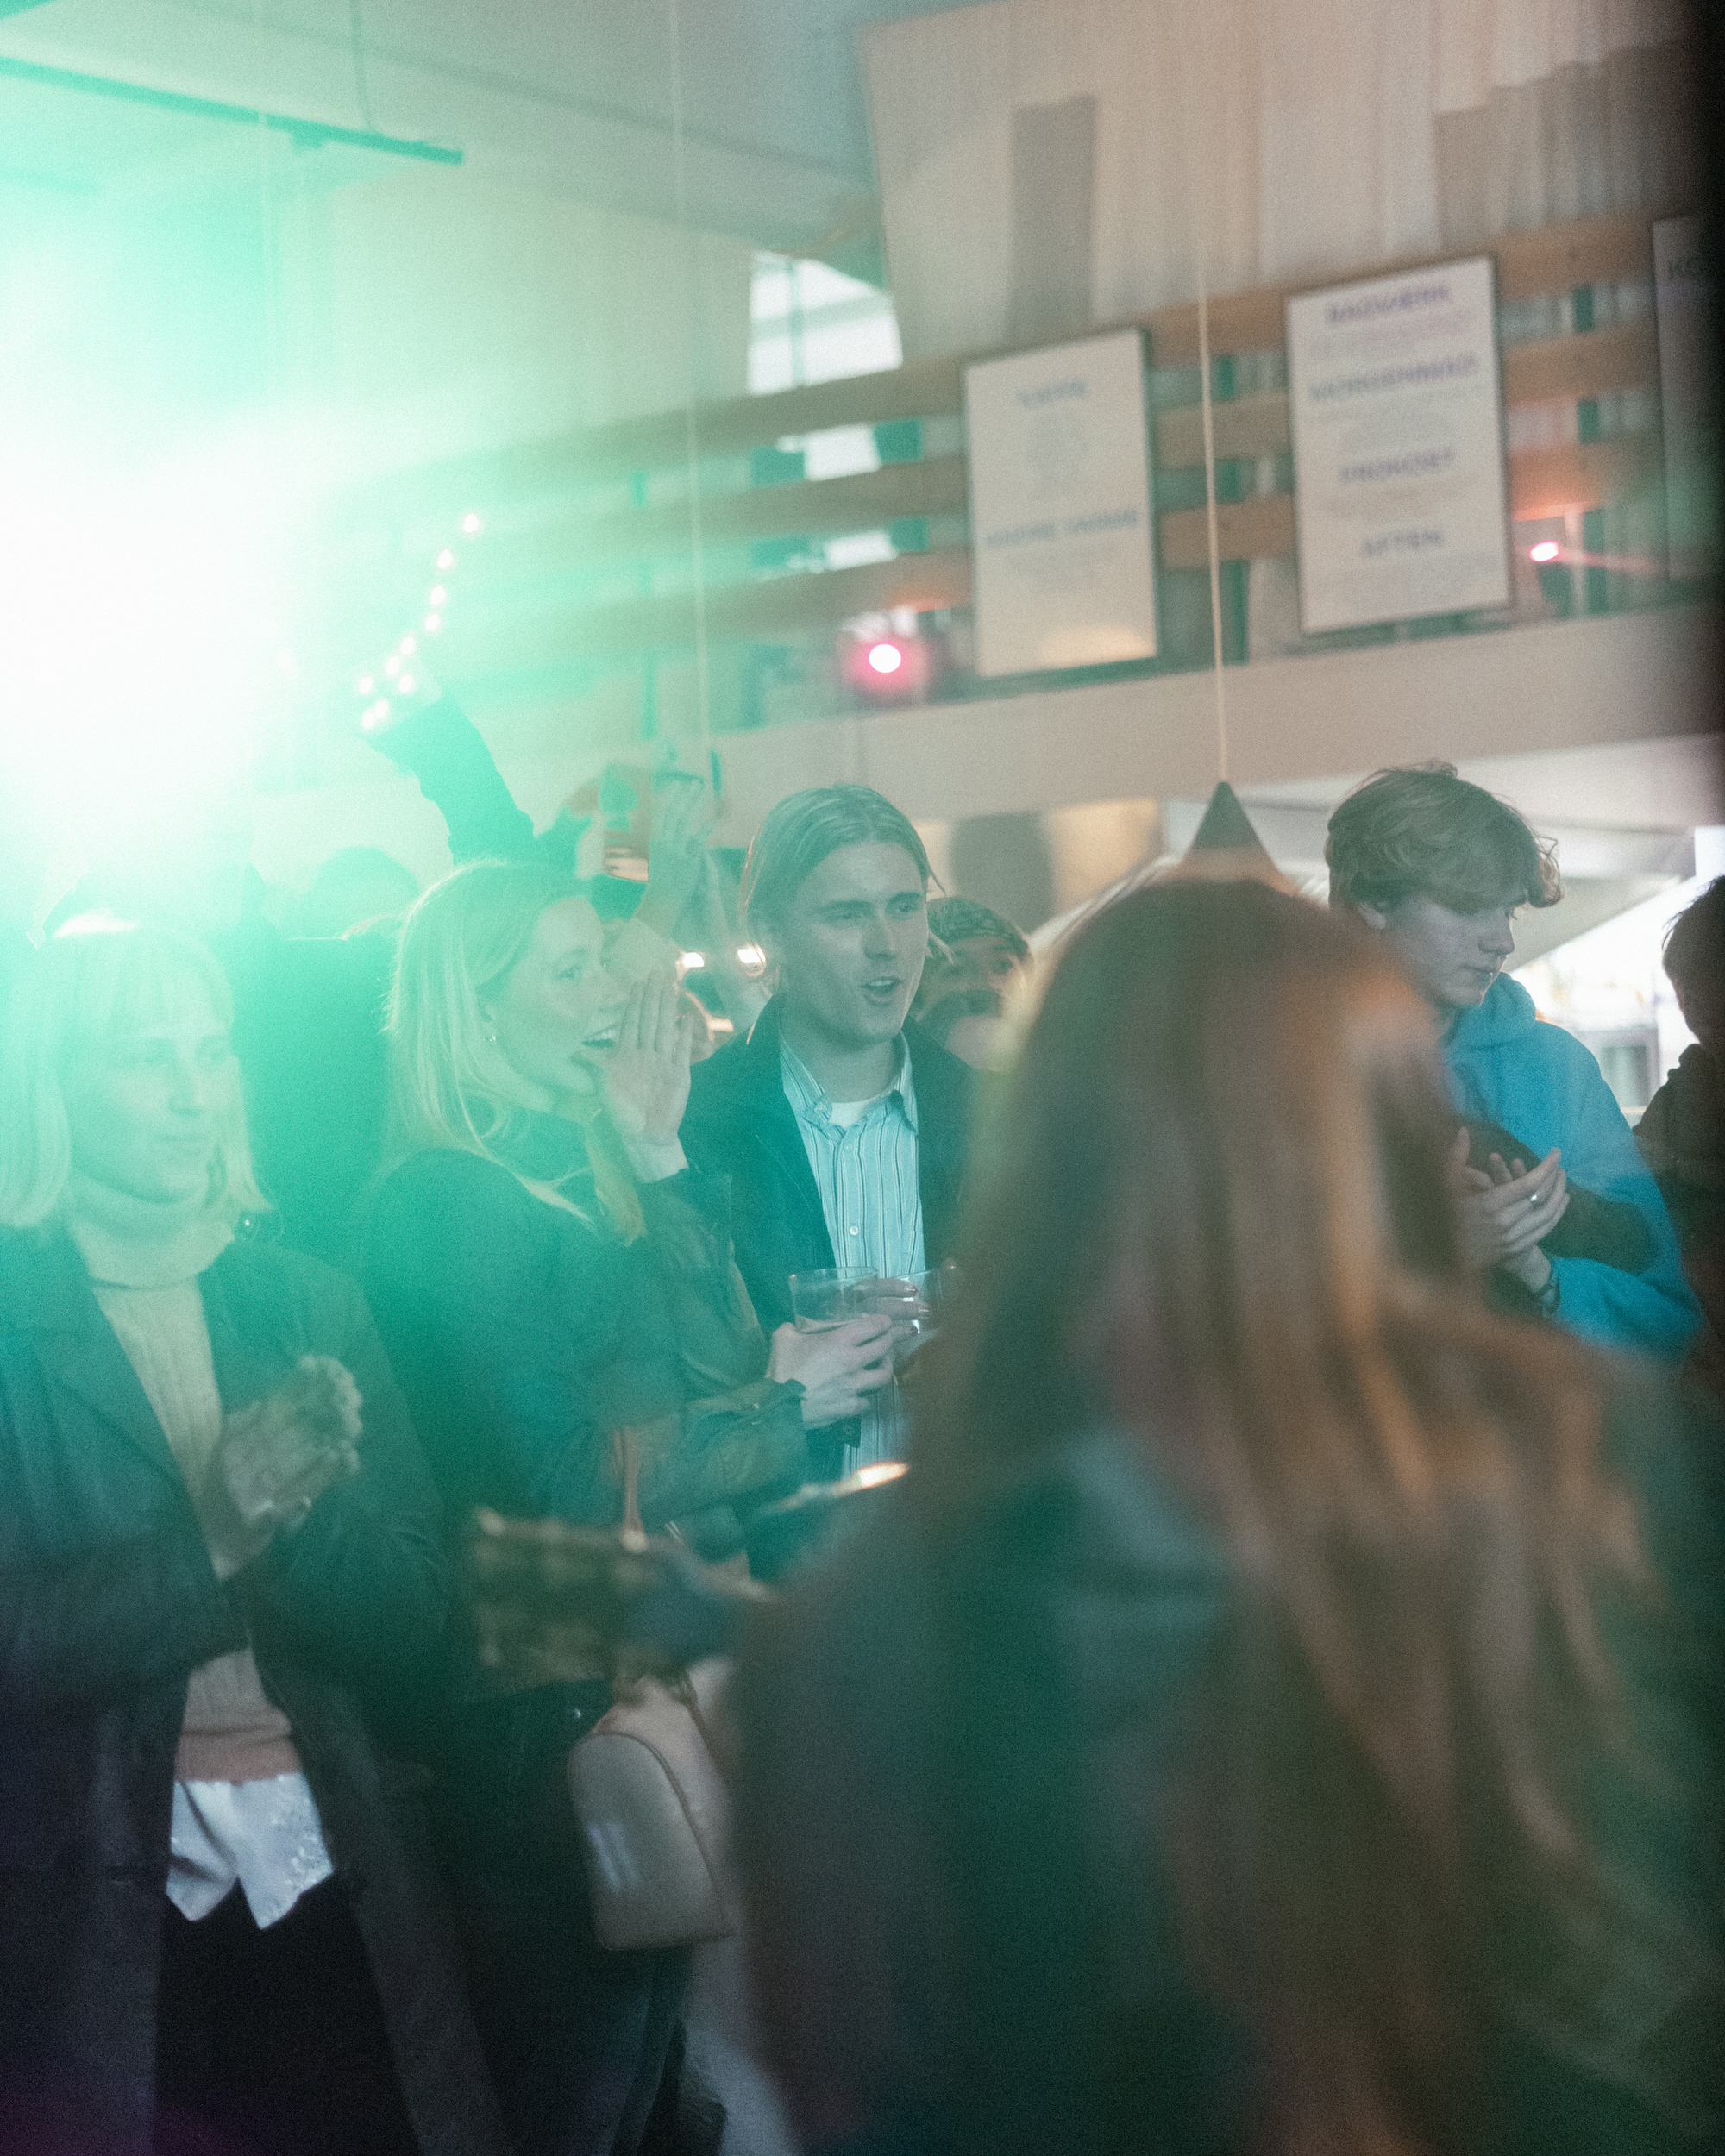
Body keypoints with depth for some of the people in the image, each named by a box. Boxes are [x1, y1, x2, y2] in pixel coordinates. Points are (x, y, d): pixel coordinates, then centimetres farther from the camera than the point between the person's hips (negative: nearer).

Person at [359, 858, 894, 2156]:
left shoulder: (588, 1171, 10)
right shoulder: (442, 1205, -16)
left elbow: (716, 1358, 1)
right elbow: (567, 1486, -21)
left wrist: (660, 1158, -3)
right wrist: (783, 1402, -12)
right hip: (559, 1708, -8)